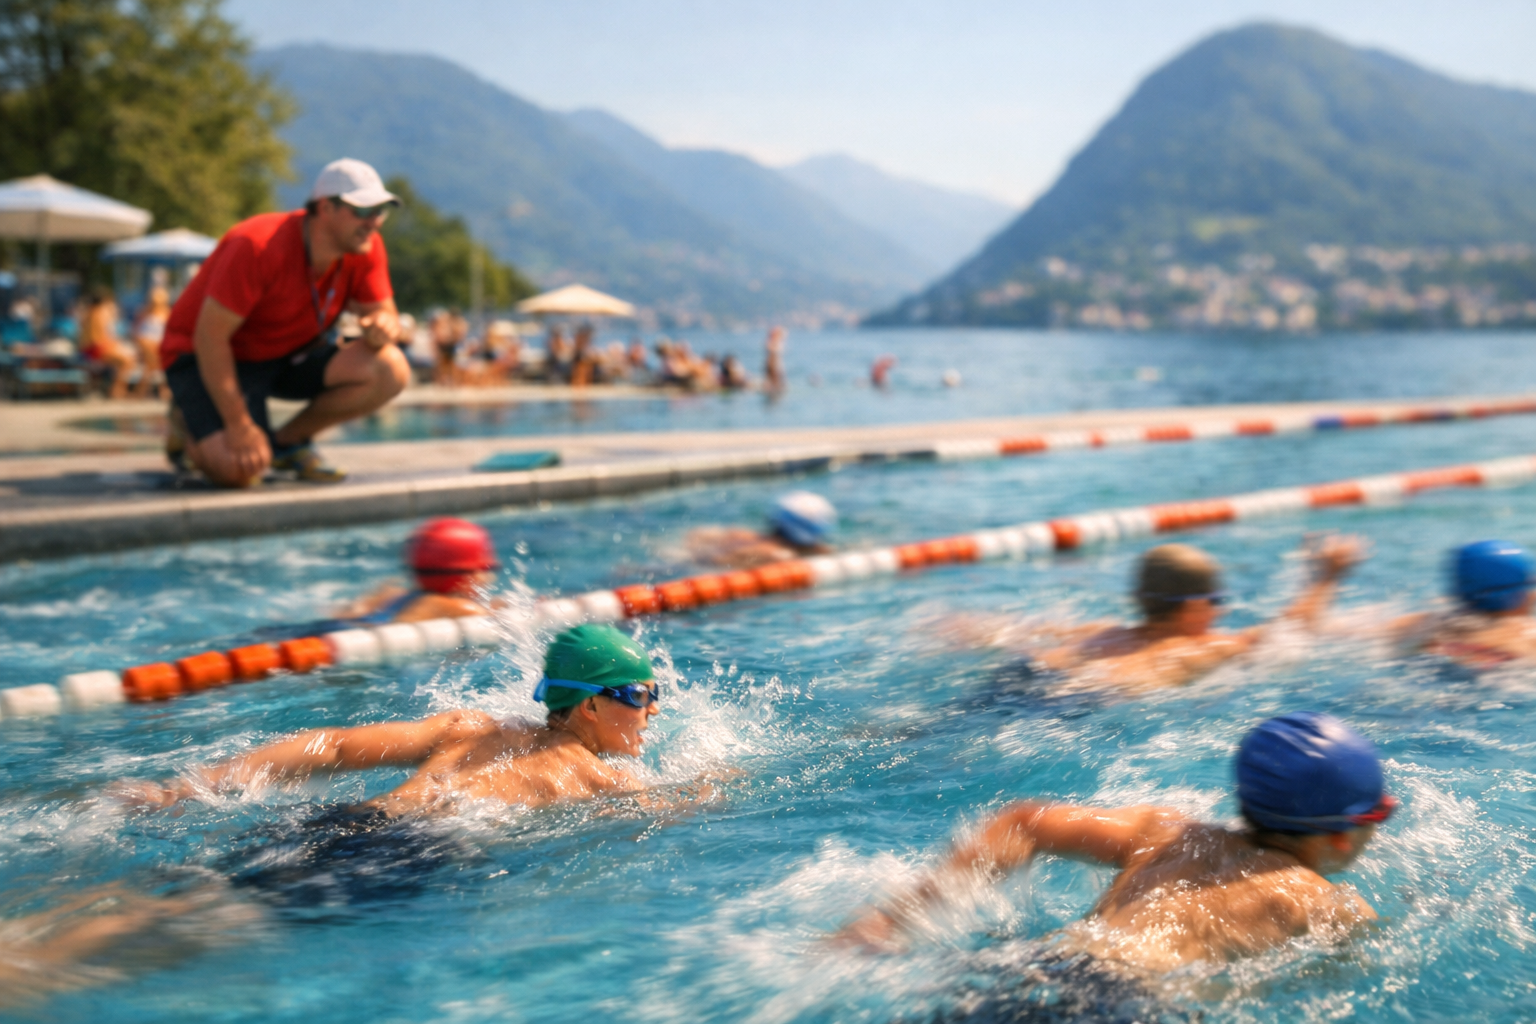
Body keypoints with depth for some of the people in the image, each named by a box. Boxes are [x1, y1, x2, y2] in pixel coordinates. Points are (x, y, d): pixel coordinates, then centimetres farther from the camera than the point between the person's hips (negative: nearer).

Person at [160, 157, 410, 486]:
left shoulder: (366, 248, -11)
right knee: (239, 469, -30)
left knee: (392, 370, -19)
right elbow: (210, 337, -28)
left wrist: (384, 328, -30)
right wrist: (239, 426, -29)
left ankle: (289, 440, 0)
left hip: (292, 352, 6)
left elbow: (383, 312, -2)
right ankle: (188, 424, 7)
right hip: (206, 358, -6)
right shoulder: (259, 247, -30)